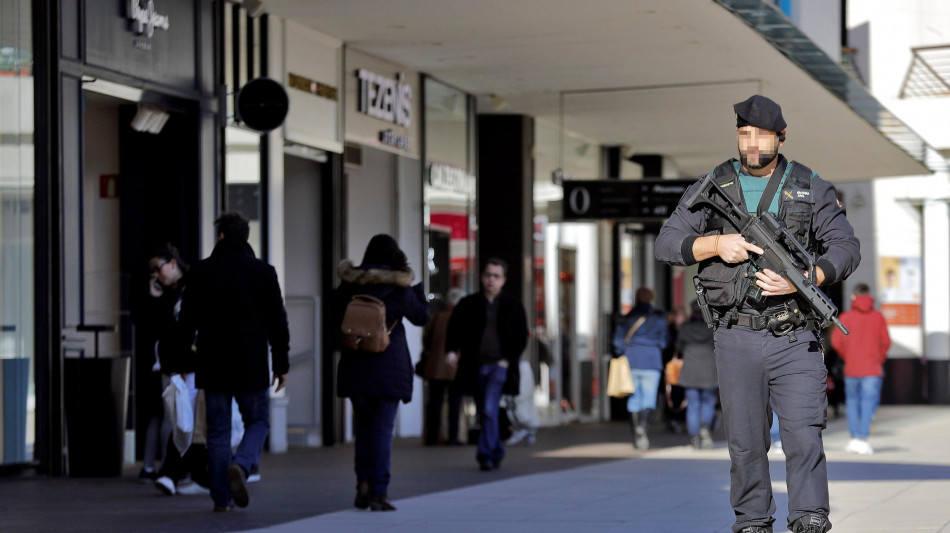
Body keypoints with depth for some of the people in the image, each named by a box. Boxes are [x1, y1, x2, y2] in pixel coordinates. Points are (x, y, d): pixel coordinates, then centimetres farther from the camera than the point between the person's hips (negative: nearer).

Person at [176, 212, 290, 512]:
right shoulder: (263, 272, -1)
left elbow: (187, 320, 1)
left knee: (218, 431, 7)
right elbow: (277, 322, 0)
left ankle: (221, 498, 6)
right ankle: (241, 465, -17)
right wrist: (281, 364, 6)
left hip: (213, 365, 1)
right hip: (251, 366, -1)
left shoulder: (201, 272, 0)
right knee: (258, 422, 12)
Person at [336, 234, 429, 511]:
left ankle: (363, 482, 3)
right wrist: (417, 285, 17)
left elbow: (339, 311, 17)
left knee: (363, 424, 17)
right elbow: (422, 317, 7)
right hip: (389, 365, -3)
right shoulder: (399, 287, -6)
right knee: (383, 428, -1)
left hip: (355, 364, 3)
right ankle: (378, 493, -4)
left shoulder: (350, 284, 2)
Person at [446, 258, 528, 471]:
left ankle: (486, 455, -13)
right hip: (475, 367, 3)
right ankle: (496, 453, 26)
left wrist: (508, 360, -6)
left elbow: (521, 337, 6)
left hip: (500, 366, -3)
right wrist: (452, 350, -13)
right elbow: (454, 328, 6)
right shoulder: (468, 304, 8)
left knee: (489, 410, -17)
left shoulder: (513, 306, 6)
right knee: (483, 414, 10)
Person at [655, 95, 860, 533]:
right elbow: (666, 244, 4)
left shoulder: (812, 189, 5)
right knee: (745, 440, 6)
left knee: (804, 434, -9)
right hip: (737, 337, 1)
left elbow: (846, 248, 1)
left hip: (795, 337, -1)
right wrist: (715, 244, -15)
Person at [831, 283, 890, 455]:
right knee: (868, 403, -1)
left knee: (852, 402, 13)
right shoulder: (878, 317, 1)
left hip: (851, 369, 1)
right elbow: (886, 342, -1)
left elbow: (837, 342, -5)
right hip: (872, 370, -1)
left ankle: (854, 438, 8)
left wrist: (847, 358, 10)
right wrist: (879, 360, 12)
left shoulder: (846, 317, -1)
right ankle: (862, 439, -11)